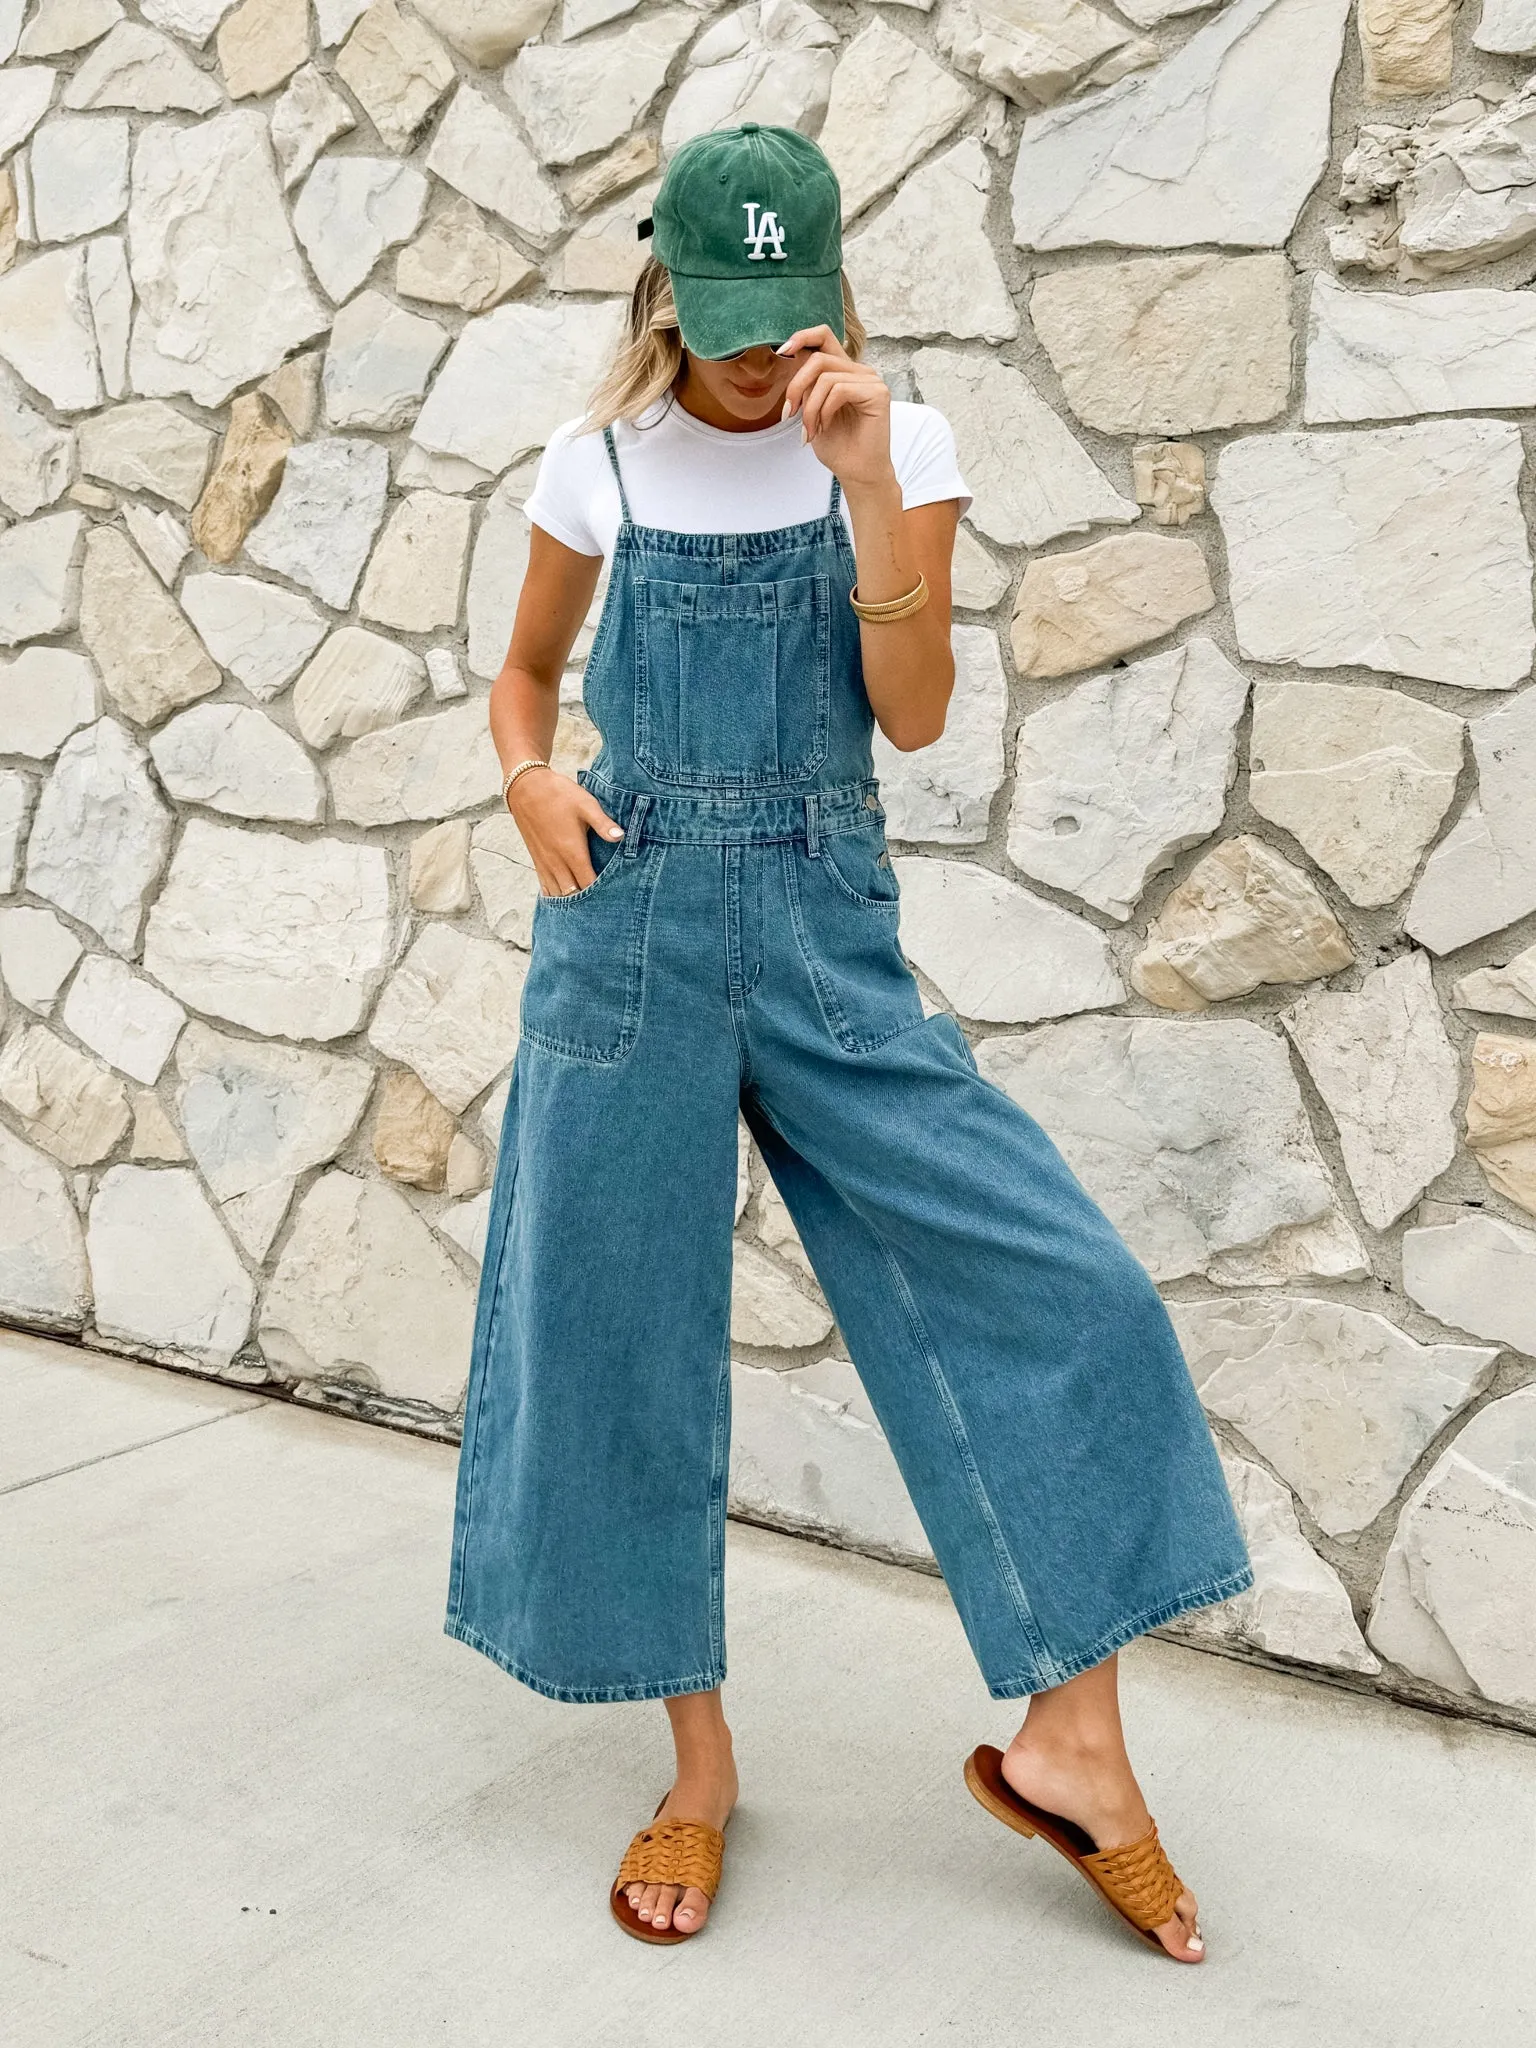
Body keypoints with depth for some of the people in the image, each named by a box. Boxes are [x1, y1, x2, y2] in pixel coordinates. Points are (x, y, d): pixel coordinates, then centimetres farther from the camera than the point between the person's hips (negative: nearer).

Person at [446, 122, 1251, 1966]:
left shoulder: (898, 444, 1)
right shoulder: (601, 465, 3)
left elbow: (915, 716, -9)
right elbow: (524, 671, 15)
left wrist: (864, 479, -18)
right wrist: (530, 780, -6)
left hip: (830, 934, 0)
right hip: (632, 929, 1)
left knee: (1060, 1288, -11)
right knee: (622, 1340, 5)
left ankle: (1067, 1738, 6)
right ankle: (699, 1765, 24)